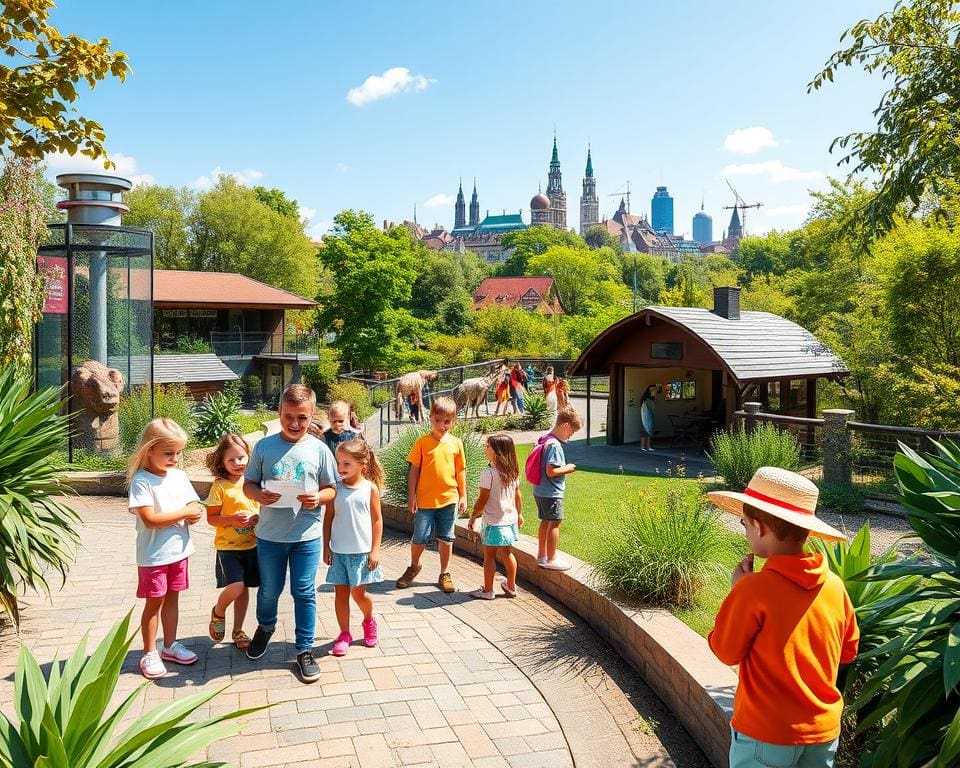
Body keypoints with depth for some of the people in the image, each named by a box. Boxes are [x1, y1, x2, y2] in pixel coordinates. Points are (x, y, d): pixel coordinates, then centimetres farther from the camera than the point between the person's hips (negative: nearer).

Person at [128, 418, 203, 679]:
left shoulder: (179, 476, 3)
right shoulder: (141, 480, -17)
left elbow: (195, 505, 8)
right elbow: (150, 519, -23)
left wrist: (195, 514, -16)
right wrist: (185, 513, -20)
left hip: (179, 550, 6)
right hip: (154, 555, -6)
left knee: (172, 598, 17)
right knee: (154, 602, 6)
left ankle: (170, 645, 31)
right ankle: (149, 654, 19)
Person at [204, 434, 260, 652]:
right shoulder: (220, 486, -10)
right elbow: (211, 518, -8)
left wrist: (255, 517, -11)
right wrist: (231, 519, -23)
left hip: (252, 545, 4)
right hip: (228, 546, -4)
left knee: (243, 589, 11)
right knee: (236, 586, -17)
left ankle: (238, 631, 28)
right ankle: (218, 612, 15)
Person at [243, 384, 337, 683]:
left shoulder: (318, 448, -4)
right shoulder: (265, 446, -4)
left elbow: (331, 489, 2)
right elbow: (248, 484, 2)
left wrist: (318, 497, -19)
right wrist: (259, 495, -19)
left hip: (307, 535, -1)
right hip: (270, 534, 1)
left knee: (304, 593, 7)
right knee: (269, 590, 18)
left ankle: (305, 650, 22)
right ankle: (265, 627, 49)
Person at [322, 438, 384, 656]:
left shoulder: (370, 488, -5)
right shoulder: (336, 488, -1)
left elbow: (377, 520, -2)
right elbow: (328, 518, 5)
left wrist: (375, 550, -5)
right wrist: (326, 547, 2)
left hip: (362, 551, -2)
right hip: (338, 551, 2)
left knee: (358, 593, 4)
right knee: (340, 593, 5)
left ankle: (369, 621, 32)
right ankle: (344, 634, 19)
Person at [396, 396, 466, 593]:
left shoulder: (456, 443, 2)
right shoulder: (422, 442, -4)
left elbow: (461, 471, 7)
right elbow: (414, 470, -1)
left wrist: (463, 496, 5)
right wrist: (411, 496, -4)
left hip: (449, 499, 2)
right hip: (425, 499, -2)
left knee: (445, 538, 12)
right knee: (420, 538, 5)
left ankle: (445, 574, 25)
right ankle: (413, 567, 31)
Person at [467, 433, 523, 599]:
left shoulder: (488, 473, -20)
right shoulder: (514, 472, 2)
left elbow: (483, 499, -16)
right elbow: (517, 495, 10)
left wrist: (473, 516, -3)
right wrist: (519, 514, 24)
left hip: (494, 521, -7)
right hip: (510, 519, 7)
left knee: (489, 556, 4)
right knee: (507, 553, 18)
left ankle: (487, 590, 11)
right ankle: (511, 587, 26)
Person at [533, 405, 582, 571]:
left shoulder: (545, 440, 8)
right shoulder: (554, 445, -21)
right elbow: (551, 471, -25)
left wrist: (564, 468, 11)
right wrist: (567, 469, -11)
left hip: (540, 491, 10)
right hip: (552, 493, -10)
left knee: (545, 522, 18)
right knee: (554, 524, 1)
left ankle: (542, 556, 29)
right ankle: (551, 560, 10)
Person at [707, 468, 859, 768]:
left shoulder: (753, 588, -22)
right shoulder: (835, 585, -6)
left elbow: (726, 652, -11)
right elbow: (847, 652, 8)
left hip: (766, 734, -5)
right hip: (823, 730, 5)